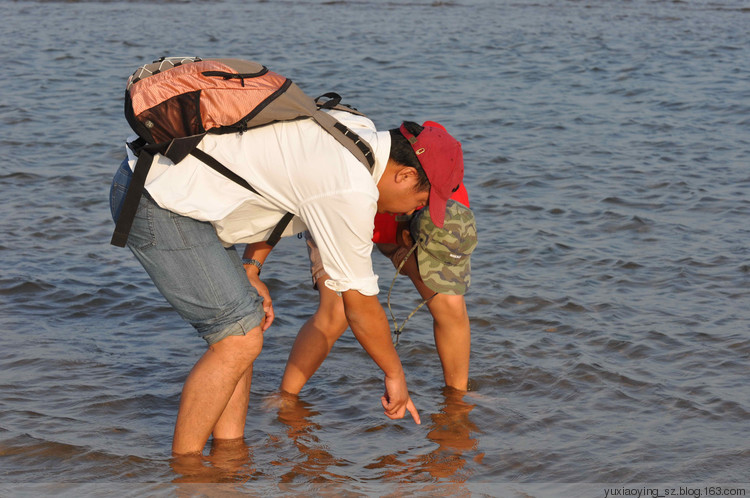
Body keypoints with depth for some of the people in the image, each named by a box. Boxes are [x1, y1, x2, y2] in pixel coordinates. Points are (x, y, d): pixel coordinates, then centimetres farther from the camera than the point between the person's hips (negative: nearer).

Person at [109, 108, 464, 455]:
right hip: (160, 200, -10)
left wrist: (251, 270, 15)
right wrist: (395, 374, 5)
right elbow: (359, 303, -9)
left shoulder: (357, 131, 8)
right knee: (239, 340, -9)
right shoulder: (353, 192, -19)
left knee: (244, 322, 10)